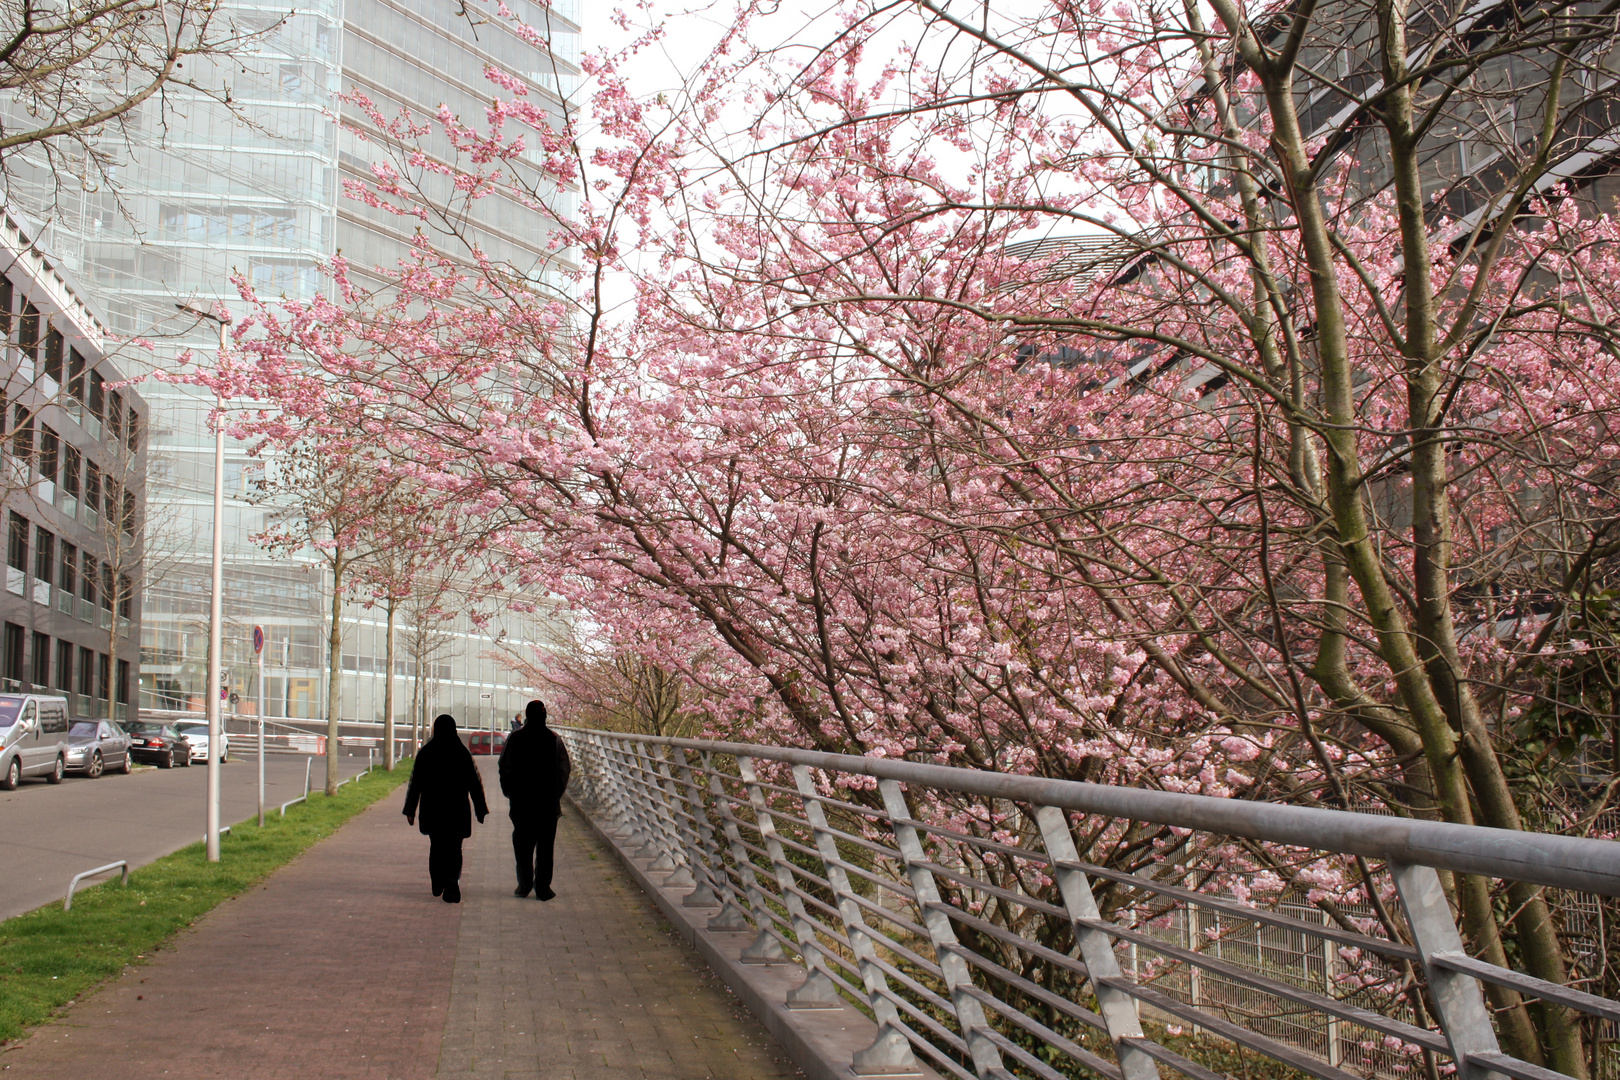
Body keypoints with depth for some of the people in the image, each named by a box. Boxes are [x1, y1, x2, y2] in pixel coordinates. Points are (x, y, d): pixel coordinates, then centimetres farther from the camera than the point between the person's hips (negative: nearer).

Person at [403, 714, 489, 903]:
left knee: (436, 847, 18)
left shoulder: (426, 752, -3)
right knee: (453, 849, 1)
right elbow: (475, 783, -1)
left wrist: (410, 810, 4)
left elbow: (415, 782, -2)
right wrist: (481, 810, 6)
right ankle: (452, 883, -19)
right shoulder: (462, 753, -3)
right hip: (457, 809, -1)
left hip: (432, 810, 1)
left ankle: (438, 885, 23)